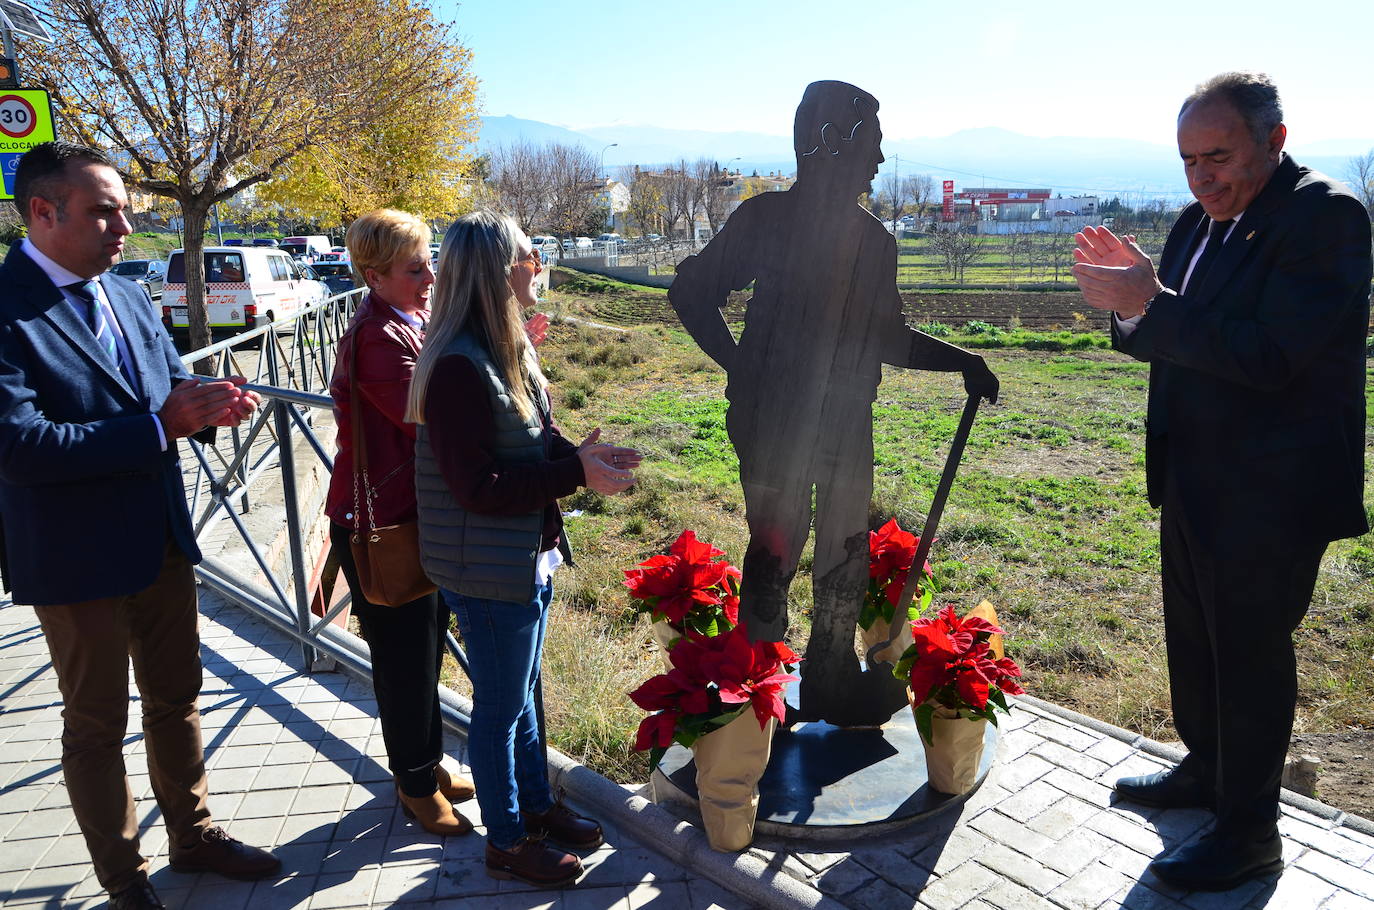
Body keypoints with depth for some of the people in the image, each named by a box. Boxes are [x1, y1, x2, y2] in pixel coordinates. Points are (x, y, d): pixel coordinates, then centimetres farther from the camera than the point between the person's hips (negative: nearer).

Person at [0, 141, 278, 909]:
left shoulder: (128, 298, 6)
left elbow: (170, 384, 11)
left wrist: (205, 400, -13)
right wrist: (160, 425, -28)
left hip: (163, 540, 7)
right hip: (77, 557, -7)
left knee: (177, 697, 20)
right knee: (97, 724, 13)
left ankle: (193, 833, 40)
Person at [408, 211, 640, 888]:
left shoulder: (504, 348, 5)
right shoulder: (458, 366, -24)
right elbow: (478, 487, -26)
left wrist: (582, 452, -6)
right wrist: (576, 474, -23)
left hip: (528, 556, 9)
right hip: (488, 572, -9)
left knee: (522, 691, 23)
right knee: (501, 705, 9)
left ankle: (536, 805, 43)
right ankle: (506, 844, 30)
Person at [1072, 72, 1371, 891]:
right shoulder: (1204, 219, 8)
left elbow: (1270, 356, -27)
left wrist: (1151, 303, -27)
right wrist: (1132, 300, -8)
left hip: (1270, 490, -8)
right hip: (1197, 481, 8)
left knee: (1250, 651, 4)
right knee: (1195, 638, 20)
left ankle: (1251, 834, 23)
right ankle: (1206, 772, 42)